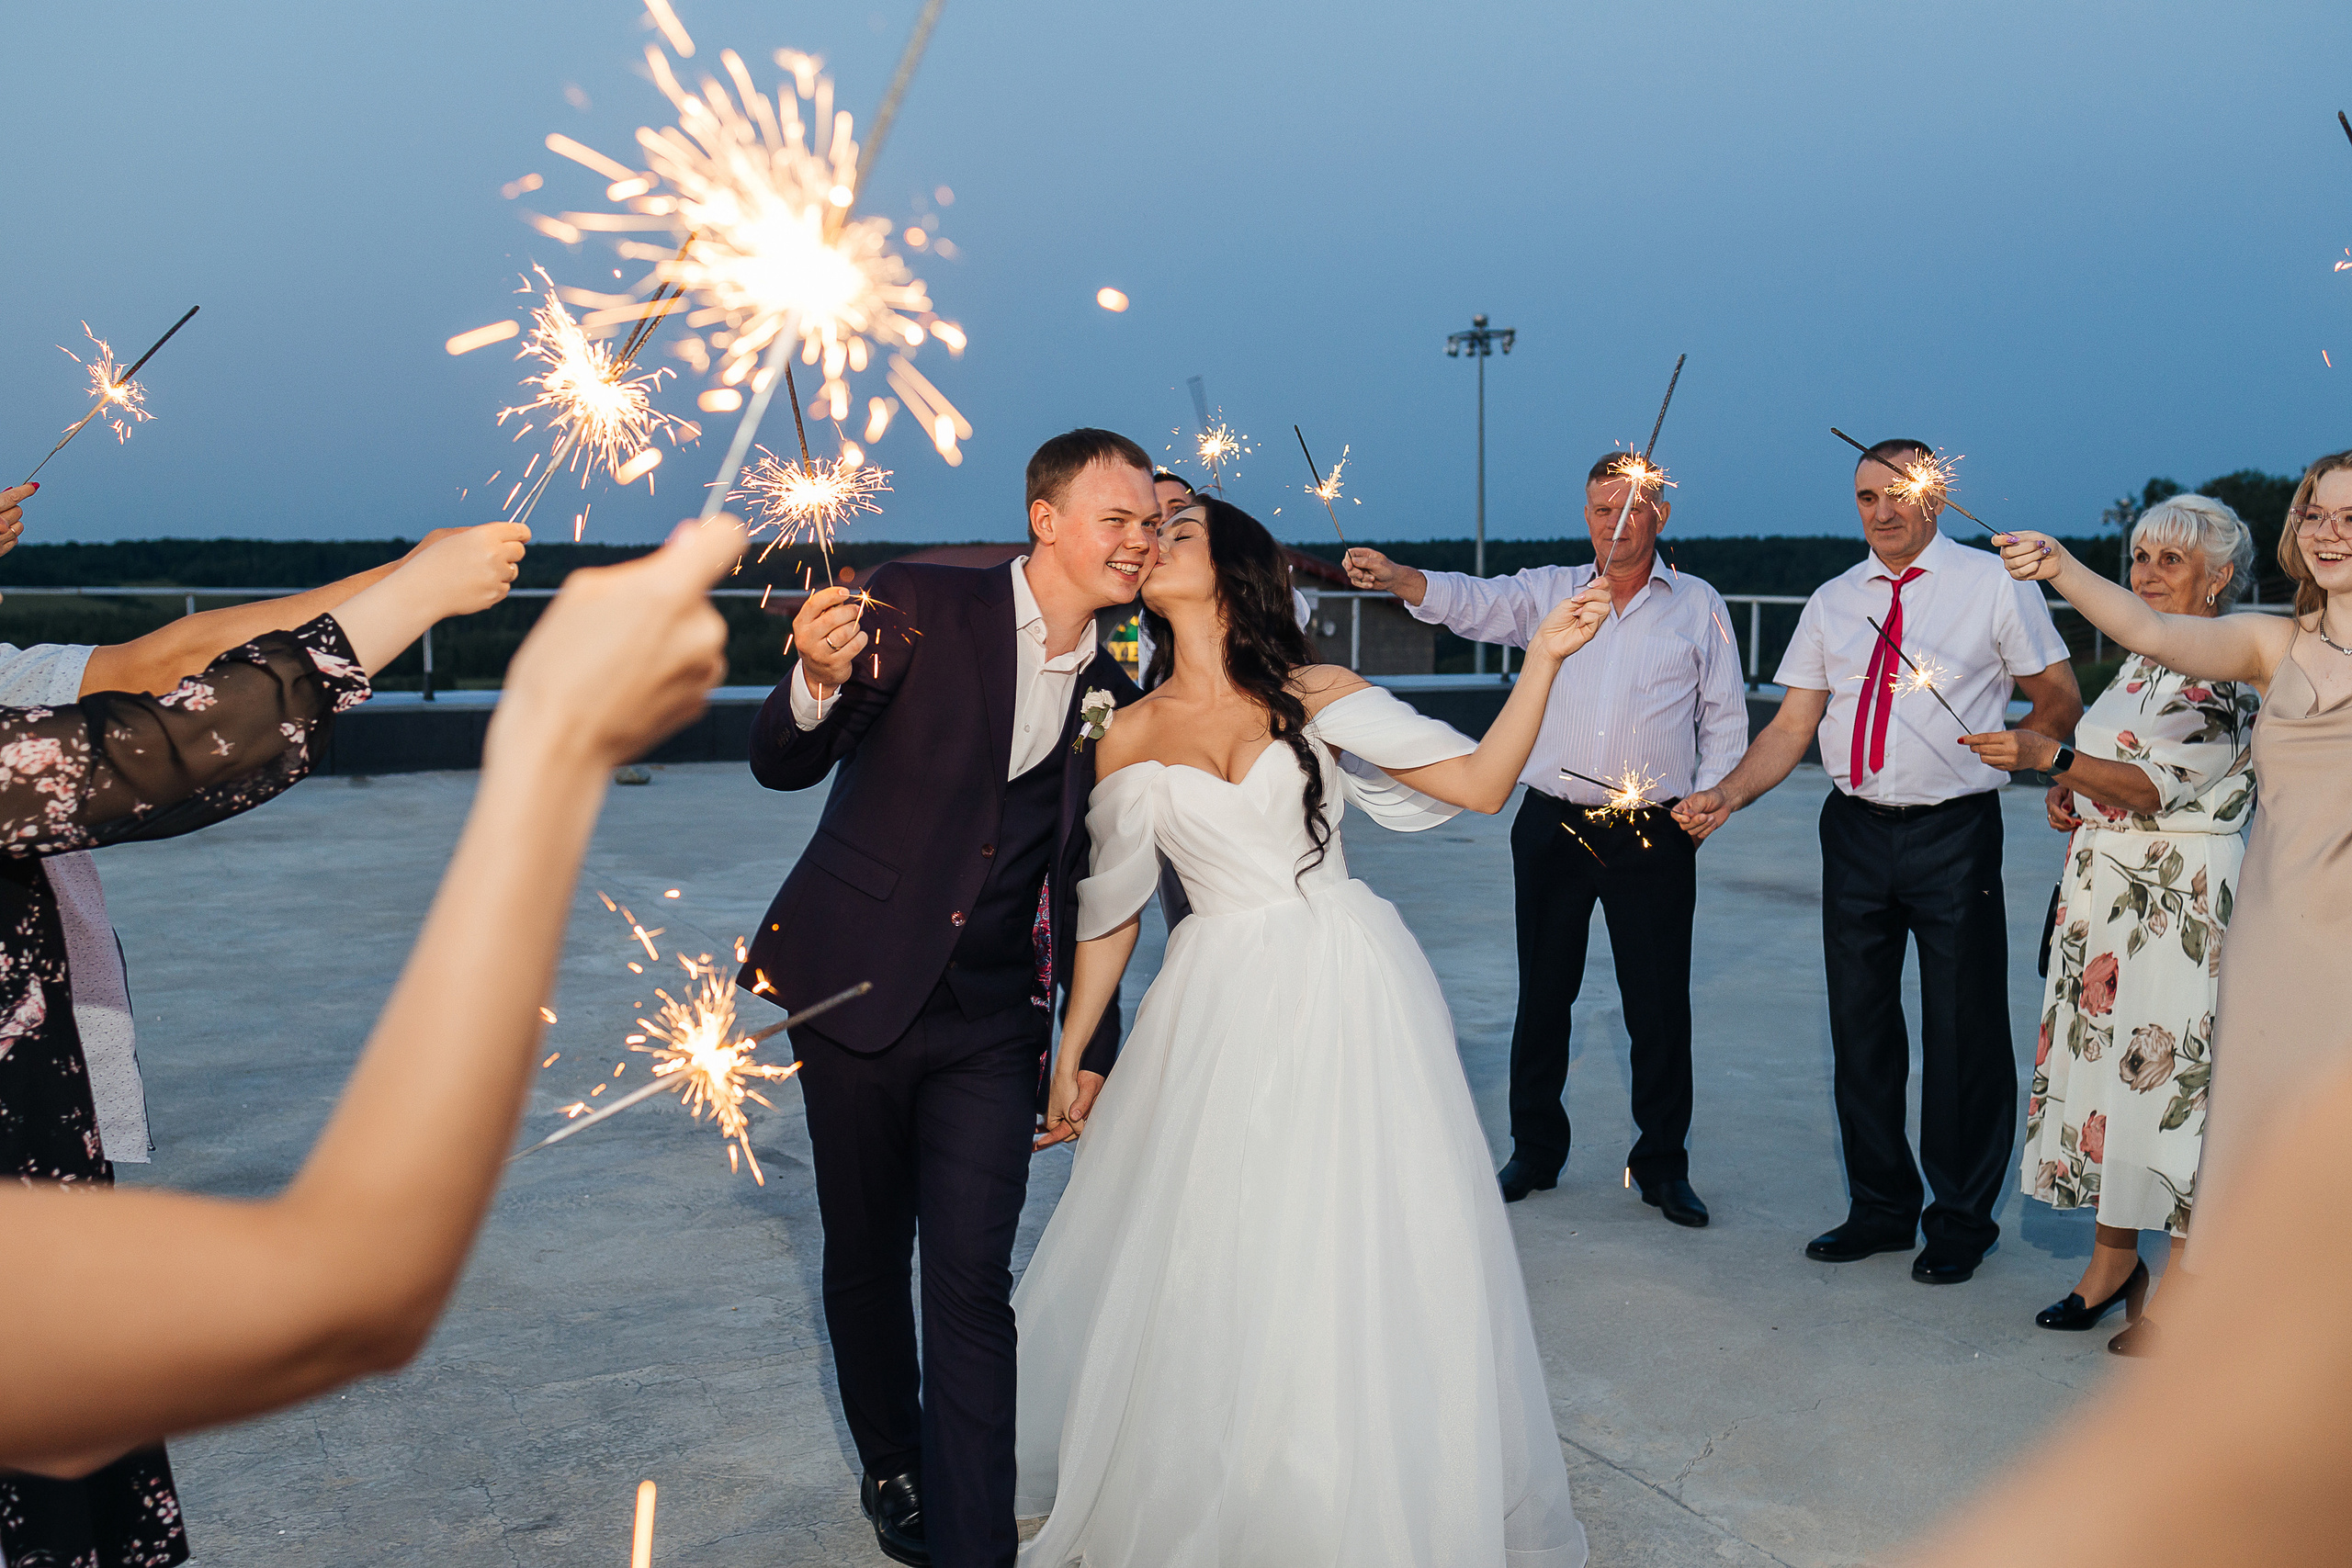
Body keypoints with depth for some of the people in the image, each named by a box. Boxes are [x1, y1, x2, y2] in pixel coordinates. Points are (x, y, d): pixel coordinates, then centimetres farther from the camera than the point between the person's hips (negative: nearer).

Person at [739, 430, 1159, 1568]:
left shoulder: (1110, 696, 7)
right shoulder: (924, 607, -7)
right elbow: (782, 765, -11)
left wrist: (1093, 1048, 14)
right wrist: (822, 680, -33)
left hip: (993, 1025, 2)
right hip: (857, 990, -2)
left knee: (972, 1281, -4)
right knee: (864, 1256, 14)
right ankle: (891, 1466, 38)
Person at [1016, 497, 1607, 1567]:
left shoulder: (1321, 696, 1)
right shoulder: (1132, 736, 6)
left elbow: (1481, 785, -4)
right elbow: (1109, 909, 10)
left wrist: (1543, 659, -12)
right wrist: (1068, 1058, 11)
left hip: (1348, 995, -1)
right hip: (1220, 1007, 1)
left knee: (1365, 1256, 3)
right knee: (1202, 1261, 5)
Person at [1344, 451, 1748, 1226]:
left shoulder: (1699, 605, 7)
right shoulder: (1548, 591, 7)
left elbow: (1725, 718, 9)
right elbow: (1469, 602, -9)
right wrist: (1396, 576, -28)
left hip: (1653, 834, -1)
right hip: (1553, 826, 1)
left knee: (1659, 1003, 3)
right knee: (1543, 993, 9)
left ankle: (1662, 1164, 20)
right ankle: (1534, 1151, 24)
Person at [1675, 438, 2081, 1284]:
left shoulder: (1994, 583, 1)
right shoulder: (1833, 602, 11)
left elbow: (2061, 698, 1)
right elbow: (1792, 725, 7)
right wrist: (1725, 794, -8)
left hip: (1954, 833, -4)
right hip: (1856, 832, 4)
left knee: (1962, 1033, 2)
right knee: (1860, 1026, 11)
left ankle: (1961, 1222, 20)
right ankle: (1880, 1208, 27)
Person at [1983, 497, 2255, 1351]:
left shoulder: (2229, 668, -10)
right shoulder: (2141, 662, 16)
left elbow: (2159, 784, -21)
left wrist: (2052, 756, -29)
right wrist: (2069, 795, 6)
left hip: (2180, 896, -8)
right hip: (2103, 888, 8)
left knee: (2171, 1069, -5)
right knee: (2104, 1057, 9)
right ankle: (2113, 1260, 20)